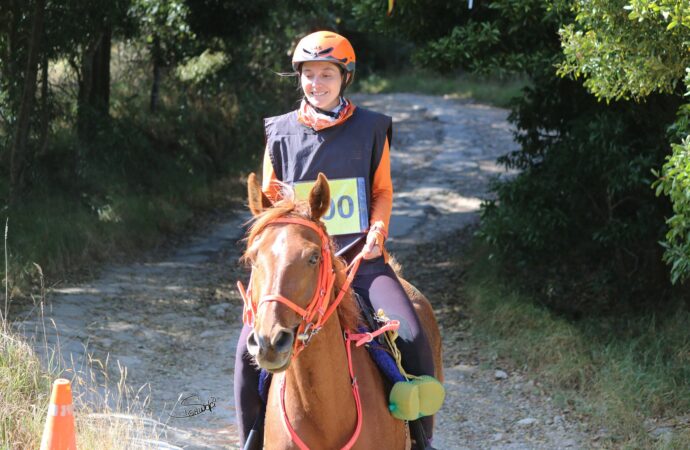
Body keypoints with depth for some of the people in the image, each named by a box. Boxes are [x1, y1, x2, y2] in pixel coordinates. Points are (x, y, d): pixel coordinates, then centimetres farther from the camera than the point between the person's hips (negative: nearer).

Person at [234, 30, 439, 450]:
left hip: (362, 258, -1)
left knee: (411, 337, -21)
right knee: (251, 346, -16)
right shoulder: (281, 133, 7)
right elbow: (270, 201, 13)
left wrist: (376, 235, -8)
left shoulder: (371, 129, 5)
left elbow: (382, 191, 11)